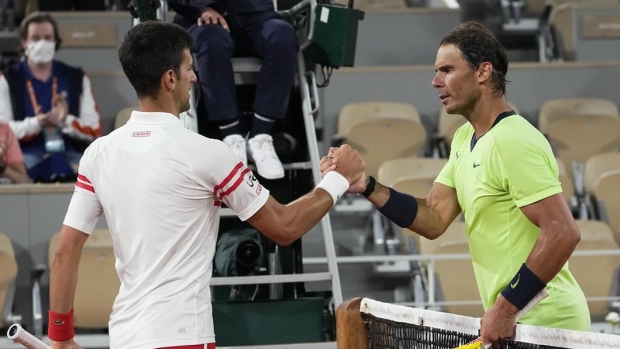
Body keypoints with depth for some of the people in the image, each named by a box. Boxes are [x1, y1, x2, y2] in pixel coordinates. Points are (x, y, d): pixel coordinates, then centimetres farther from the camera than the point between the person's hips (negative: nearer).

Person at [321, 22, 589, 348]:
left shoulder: (513, 142, -18)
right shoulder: (465, 138, 12)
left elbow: (563, 233, -25)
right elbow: (434, 219, 8)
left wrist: (506, 307, -24)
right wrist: (367, 187, -4)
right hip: (515, 321, 9)